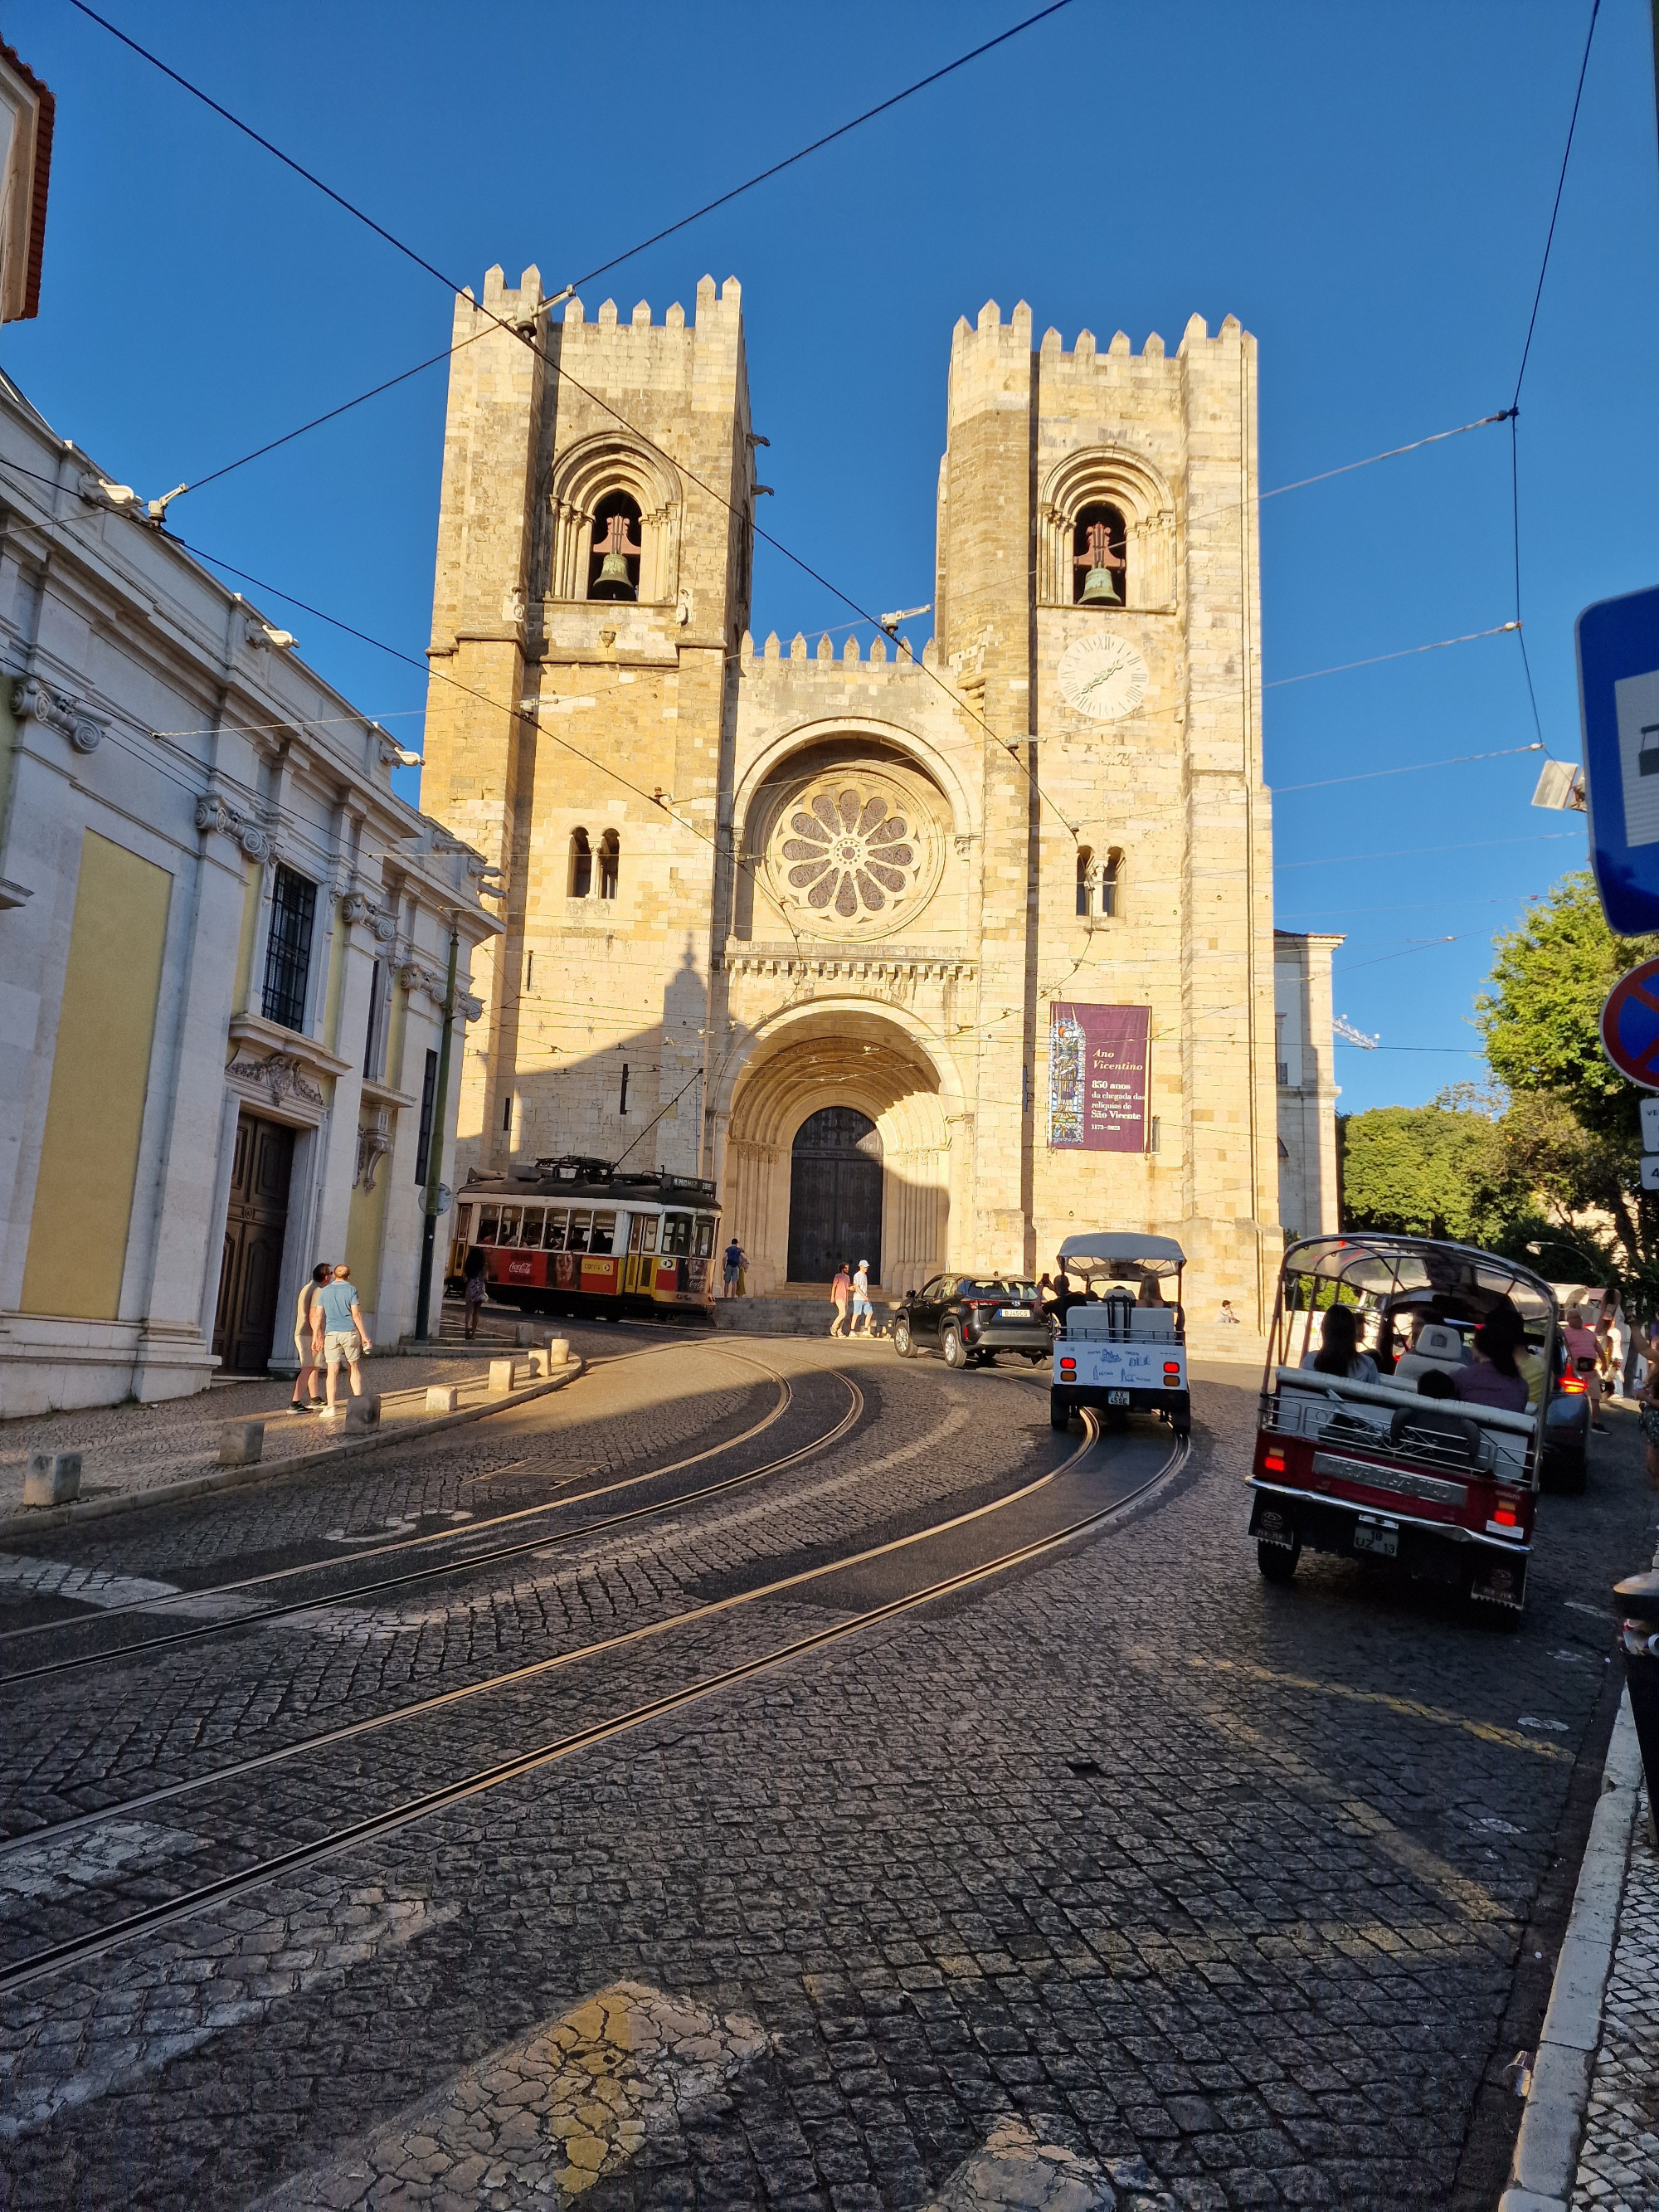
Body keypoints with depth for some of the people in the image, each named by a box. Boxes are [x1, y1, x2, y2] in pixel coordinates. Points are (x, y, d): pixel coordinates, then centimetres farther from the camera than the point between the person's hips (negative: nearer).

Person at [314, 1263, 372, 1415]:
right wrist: (364, 1335, -2)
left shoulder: (324, 1291, 7)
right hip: (350, 1332, -1)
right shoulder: (351, 1290, -1)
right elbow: (356, 1314, -6)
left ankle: (331, 1407, -3)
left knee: (332, 1371, 0)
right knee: (354, 1367, 12)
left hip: (331, 1334, 1)